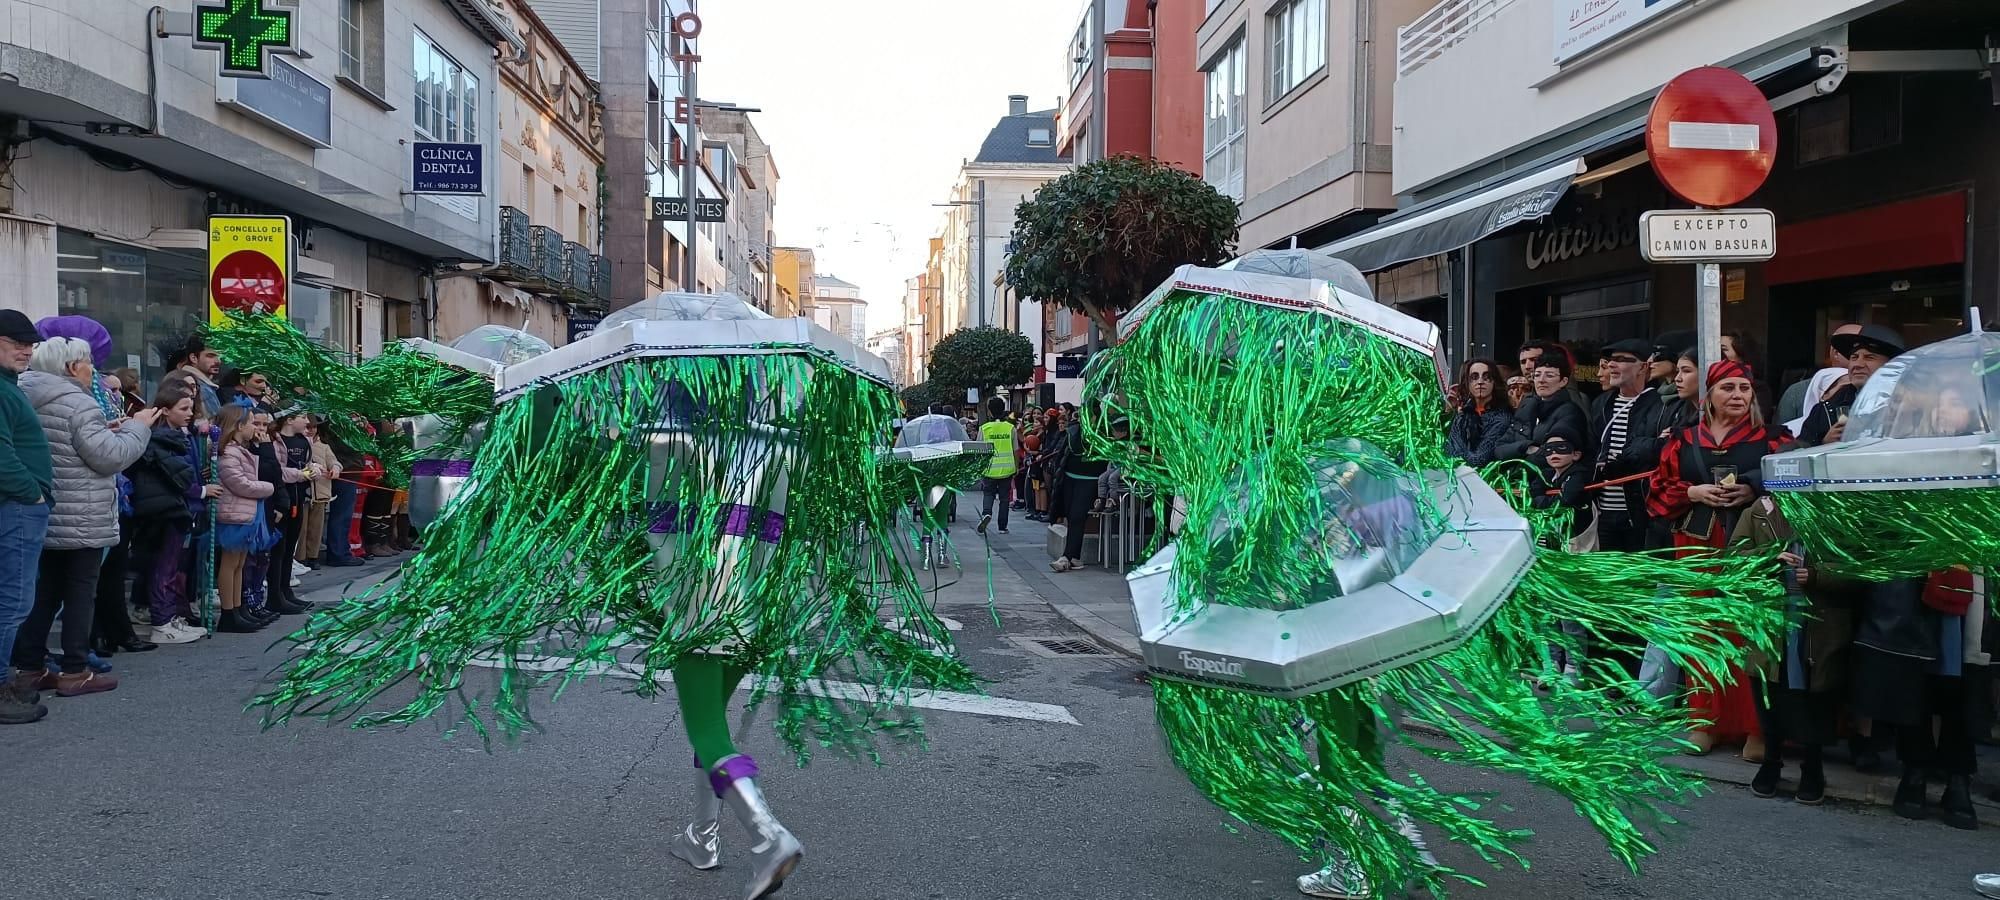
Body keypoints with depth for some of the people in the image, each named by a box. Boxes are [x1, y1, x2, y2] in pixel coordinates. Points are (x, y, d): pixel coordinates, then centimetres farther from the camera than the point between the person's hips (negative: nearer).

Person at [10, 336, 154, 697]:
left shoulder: (30, 400, 11)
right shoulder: (78, 404, -17)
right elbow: (109, 457, -20)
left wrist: (104, 432, 13)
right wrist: (136, 427, -7)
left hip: (42, 517, 8)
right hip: (81, 521, -8)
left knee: (44, 591, 13)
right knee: (80, 593, 0)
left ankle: (29, 666, 16)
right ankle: (75, 672, 3)